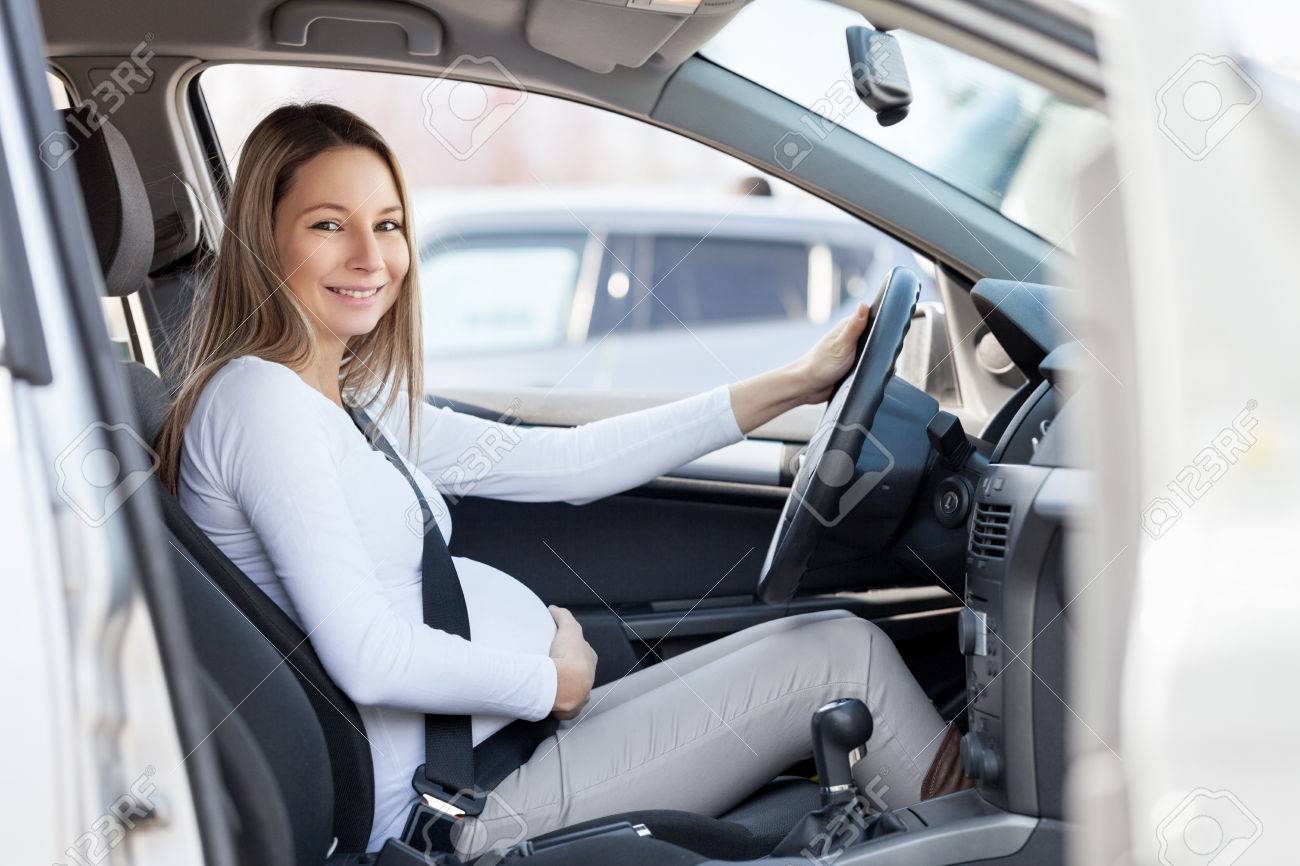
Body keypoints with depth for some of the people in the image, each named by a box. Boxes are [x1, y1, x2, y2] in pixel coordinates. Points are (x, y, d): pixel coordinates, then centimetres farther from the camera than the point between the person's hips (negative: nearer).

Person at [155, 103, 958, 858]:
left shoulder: (350, 403, 12)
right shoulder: (257, 399, -16)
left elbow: (558, 462, 10)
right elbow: (368, 659, -24)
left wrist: (792, 386, 10)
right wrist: (552, 680, -10)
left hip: (505, 729, 9)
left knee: (839, 642, 9)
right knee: (841, 652, -3)